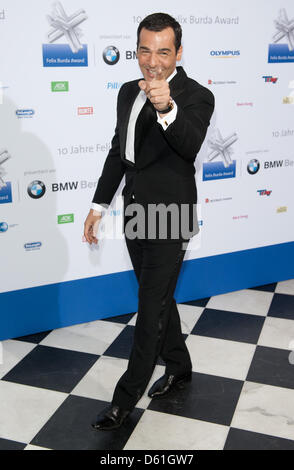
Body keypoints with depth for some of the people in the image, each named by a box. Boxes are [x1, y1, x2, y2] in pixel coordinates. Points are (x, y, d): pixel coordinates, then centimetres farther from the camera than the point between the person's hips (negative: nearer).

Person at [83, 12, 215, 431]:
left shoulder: (196, 97, -12)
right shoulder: (129, 92, 9)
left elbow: (190, 147, -32)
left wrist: (166, 108, -50)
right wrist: (99, 205, 14)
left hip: (169, 216, -7)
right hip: (135, 211, 7)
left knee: (152, 307, 2)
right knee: (156, 297, 18)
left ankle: (126, 399, 16)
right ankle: (179, 366, 39)